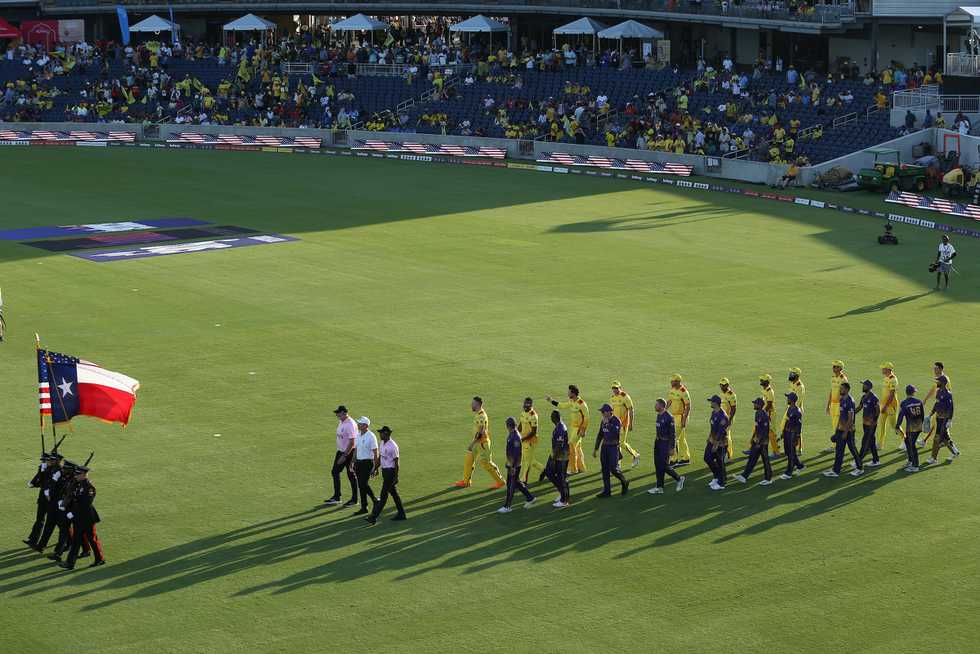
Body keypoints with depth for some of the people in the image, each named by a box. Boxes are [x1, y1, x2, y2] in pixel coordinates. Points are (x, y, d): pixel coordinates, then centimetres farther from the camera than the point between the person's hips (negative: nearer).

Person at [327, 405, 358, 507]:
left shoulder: (350, 424, -24)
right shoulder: (341, 421, 6)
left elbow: (352, 442, -25)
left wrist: (344, 456, -25)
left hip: (349, 452, -10)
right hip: (340, 451, 10)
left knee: (351, 475, 1)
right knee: (335, 472, 12)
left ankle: (354, 499, 12)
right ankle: (336, 497, 21)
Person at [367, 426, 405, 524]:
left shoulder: (393, 446, -19)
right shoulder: (382, 443, 8)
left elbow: (396, 462, -18)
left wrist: (396, 477, -18)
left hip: (390, 471, -10)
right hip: (384, 471, 10)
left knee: (384, 494, -8)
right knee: (393, 493, 15)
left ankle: (374, 517, -10)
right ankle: (401, 514, 23)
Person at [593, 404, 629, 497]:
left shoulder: (616, 421, -14)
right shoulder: (603, 421, 9)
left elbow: (615, 433, -29)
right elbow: (600, 435, 17)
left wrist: (607, 424, -25)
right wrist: (596, 449, 19)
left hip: (613, 447, -7)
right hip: (604, 446, 7)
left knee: (614, 469, -7)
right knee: (605, 469, 6)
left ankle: (624, 483, 19)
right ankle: (606, 491, 11)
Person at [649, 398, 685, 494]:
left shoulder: (668, 417, -18)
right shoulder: (659, 415, 9)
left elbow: (673, 433, -17)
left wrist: (672, 448, -18)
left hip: (665, 443, -9)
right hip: (658, 442, 9)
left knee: (664, 465, -5)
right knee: (657, 465, 9)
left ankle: (679, 479, 13)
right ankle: (659, 487, 18)